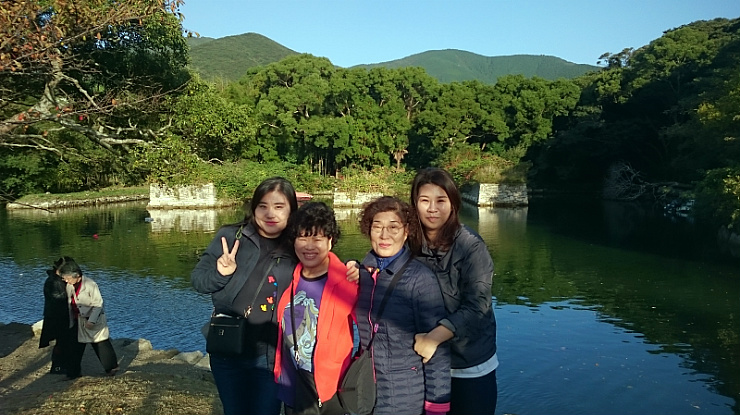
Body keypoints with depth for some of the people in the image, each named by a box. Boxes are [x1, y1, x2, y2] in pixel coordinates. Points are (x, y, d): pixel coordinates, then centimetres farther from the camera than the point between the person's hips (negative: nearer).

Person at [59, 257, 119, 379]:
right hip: (78, 321, 6)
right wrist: (71, 322, 11)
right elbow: (70, 305, 10)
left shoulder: (90, 284, -21)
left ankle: (112, 366, 22)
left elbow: (98, 304, -18)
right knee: (75, 347, 7)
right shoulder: (69, 286, 0)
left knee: (101, 345, 4)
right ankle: (73, 372, 19)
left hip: (94, 320, -6)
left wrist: (91, 321, -21)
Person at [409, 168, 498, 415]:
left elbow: (476, 306, -21)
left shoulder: (471, 246, -16)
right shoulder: (410, 243, -5)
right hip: (424, 361, 4)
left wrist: (434, 337, -30)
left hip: (470, 364, -3)